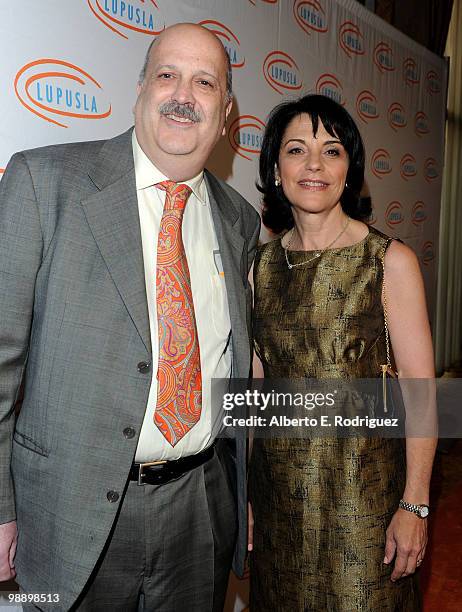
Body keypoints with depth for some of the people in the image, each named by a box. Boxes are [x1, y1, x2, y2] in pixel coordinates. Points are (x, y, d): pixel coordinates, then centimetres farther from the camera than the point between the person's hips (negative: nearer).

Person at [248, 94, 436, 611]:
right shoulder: (262, 263, 0)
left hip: (360, 479, -3)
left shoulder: (391, 261, -10)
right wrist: (242, 491, 6)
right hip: (276, 481, 4)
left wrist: (415, 505, -11)